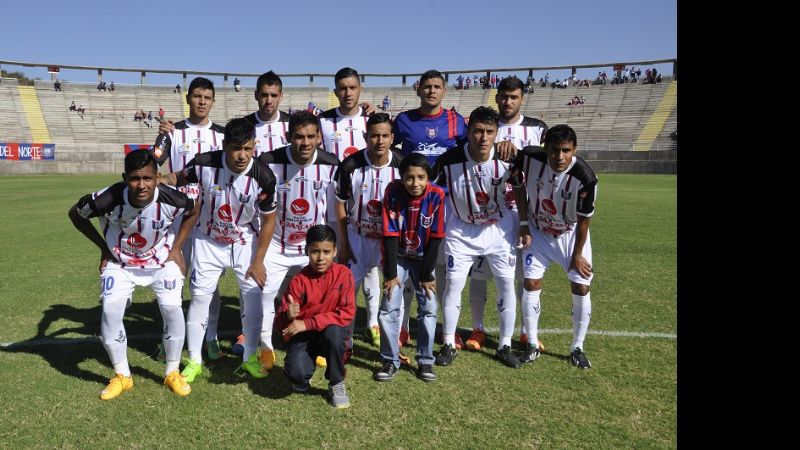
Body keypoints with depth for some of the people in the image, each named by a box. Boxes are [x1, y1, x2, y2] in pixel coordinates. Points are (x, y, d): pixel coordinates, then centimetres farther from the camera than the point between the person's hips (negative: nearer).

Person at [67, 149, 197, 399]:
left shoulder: (171, 200, -29)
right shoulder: (108, 199, -30)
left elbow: (193, 211, -3)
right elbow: (75, 213, -7)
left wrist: (176, 248, -4)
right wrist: (103, 247, -5)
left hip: (161, 261, 0)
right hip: (120, 263, 1)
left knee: (172, 310, -15)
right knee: (110, 311, -13)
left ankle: (172, 372, 8)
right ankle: (122, 376, 8)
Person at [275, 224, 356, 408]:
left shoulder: (343, 274, -11)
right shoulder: (299, 281, -11)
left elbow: (347, 313, -18)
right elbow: (279, 323, -9)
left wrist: (307, 324, -23)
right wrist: (288, 316, -35)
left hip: (332, 333, 1)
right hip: (303, 336, 0)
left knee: (334, 331, -35)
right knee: (296, 372, -29)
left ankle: (336, 384, -8)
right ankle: (302, 379, 13)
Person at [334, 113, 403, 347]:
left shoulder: (403, 165, -16)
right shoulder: (351, 165, -18)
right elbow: (340, 204, -5)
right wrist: (343, 243, -4)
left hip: (391, 236, 1)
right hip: (357, 235, -1)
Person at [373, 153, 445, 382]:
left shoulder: (436, 195, -21)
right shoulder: (393, 192, -21)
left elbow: (435, 238, -14)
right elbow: (390, 235, -17)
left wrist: (427, 275, -11)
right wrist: (390, 274, -16)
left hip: (423, 258, 1)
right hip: (398, 256, 0)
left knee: (428, 307, -4)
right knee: (389, 307, -7)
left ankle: (425, 361, 11)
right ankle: (390, 361, 7)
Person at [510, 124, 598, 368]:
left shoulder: (585, 177, -32)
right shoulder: (529, 158, -27)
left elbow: (584, 220, -18)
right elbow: (519, 186, -5)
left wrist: (577, 254, -9)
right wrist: (524, 224, -6)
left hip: (571, 234, -1)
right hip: (538, 232, 2)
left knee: (581, 288, -3)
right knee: (531, 285, -2)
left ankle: (577, 348, 15)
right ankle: (532, 345, 13)